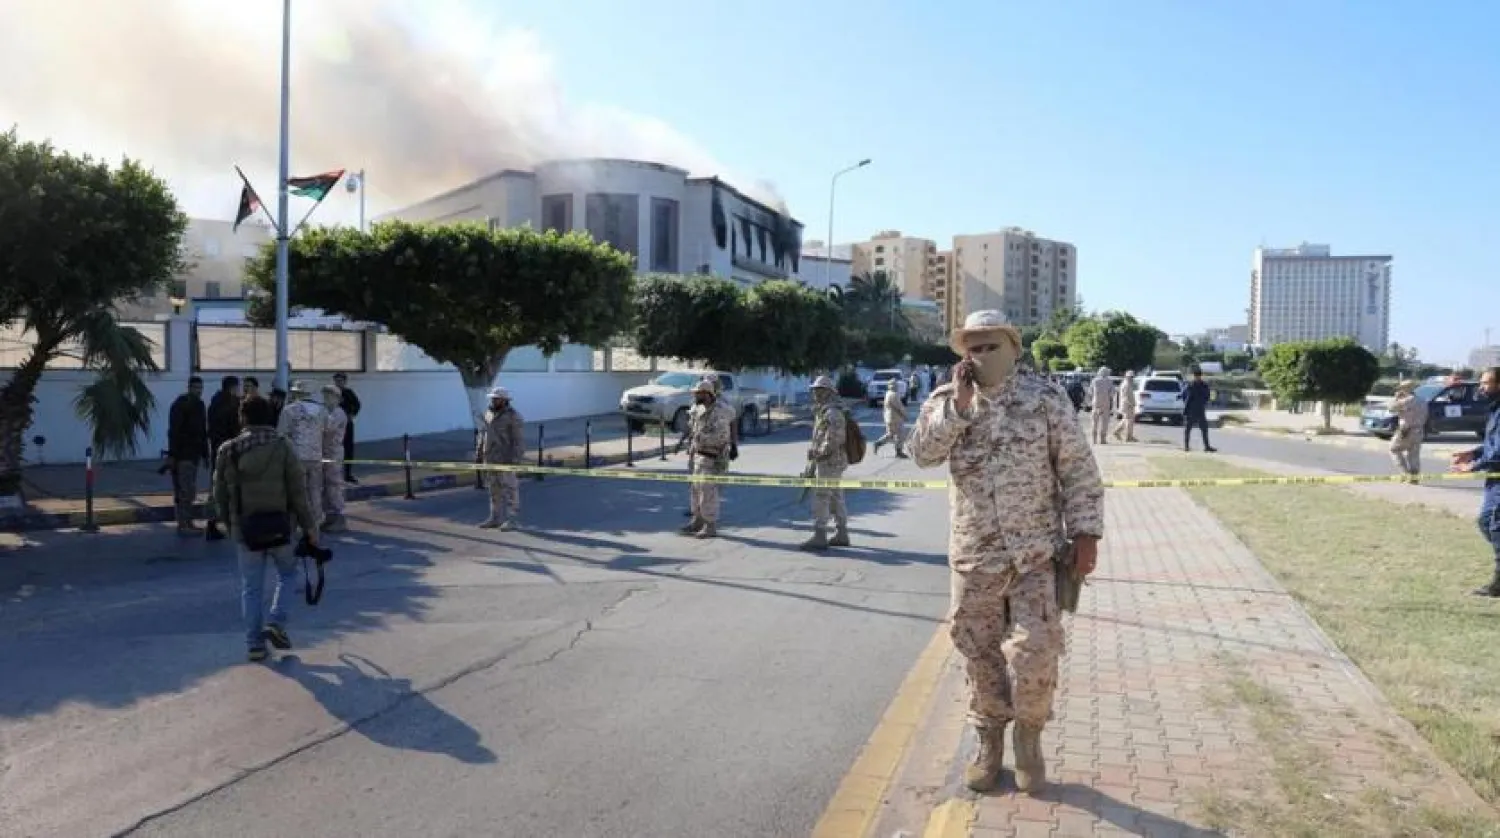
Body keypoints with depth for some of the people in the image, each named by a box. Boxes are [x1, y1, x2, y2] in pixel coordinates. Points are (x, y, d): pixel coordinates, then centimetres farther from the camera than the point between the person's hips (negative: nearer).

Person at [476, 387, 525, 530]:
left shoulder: (513, 416, -13)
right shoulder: (489, 414, 10)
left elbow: (519, 439, -15)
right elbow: (483, 436, 15)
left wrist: (515, 459, -21)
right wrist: (480, 455, 13)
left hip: (507, 459, -7)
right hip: (491, 458, 7)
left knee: (510, 489, -4)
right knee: (494, 489, 10)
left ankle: (513, 520, 0)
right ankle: (495, 519, 16)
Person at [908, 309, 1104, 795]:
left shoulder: (1045, 401, -3)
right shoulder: (946, 403, 4)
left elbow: (1079, 469, -1)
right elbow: (922, 453, -12)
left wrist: (1085, 532, -6)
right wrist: (958, 404, -18)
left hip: (1036, 554, -2)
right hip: (973, 556, 2)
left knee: (1033, 653, -5)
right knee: (980, 654, 10)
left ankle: (1029, 740, 21)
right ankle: (989, 742, 29)